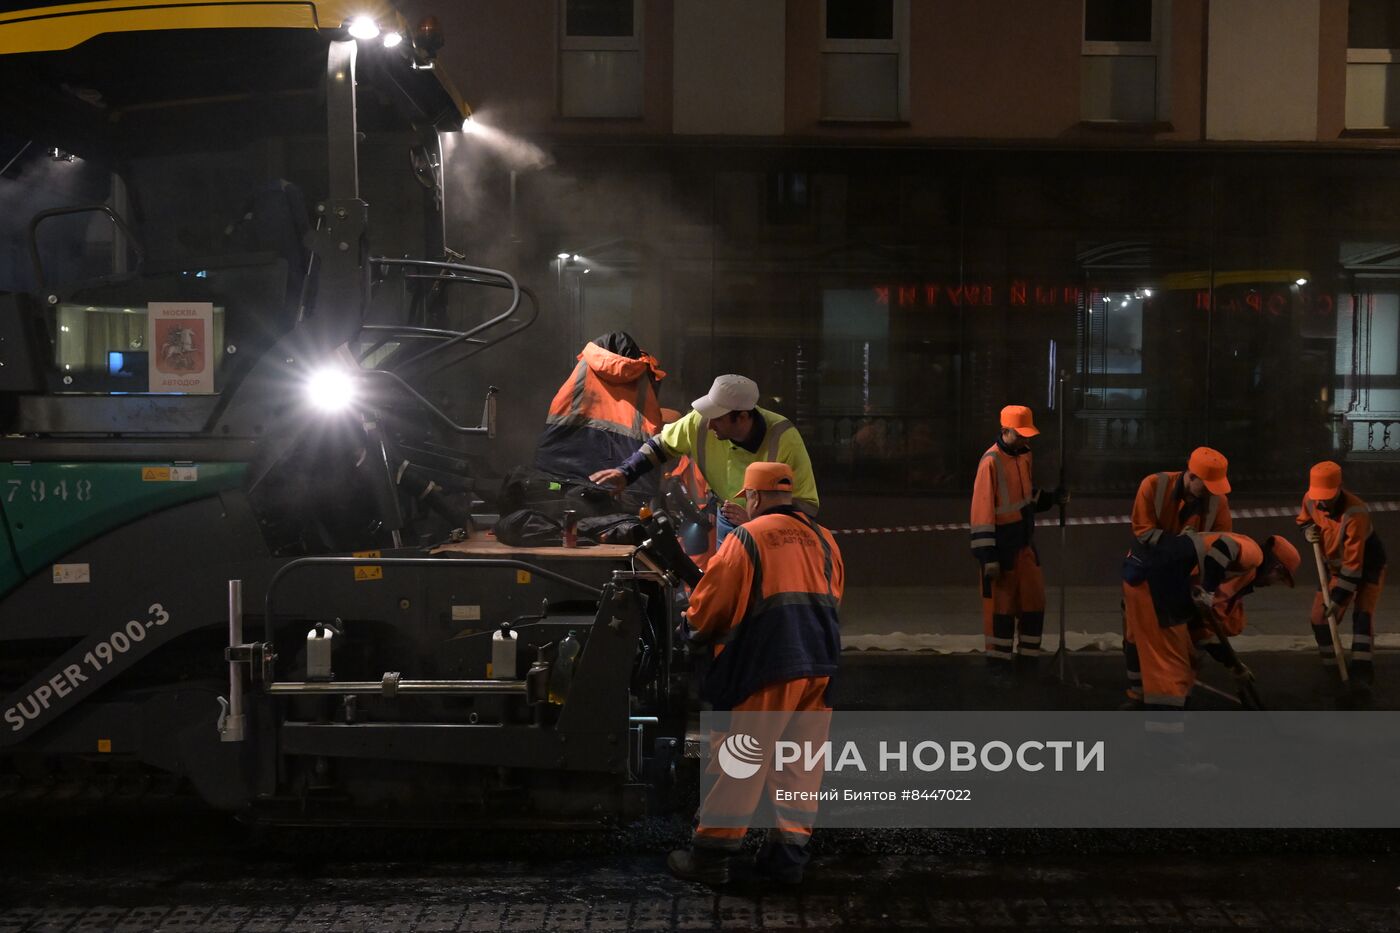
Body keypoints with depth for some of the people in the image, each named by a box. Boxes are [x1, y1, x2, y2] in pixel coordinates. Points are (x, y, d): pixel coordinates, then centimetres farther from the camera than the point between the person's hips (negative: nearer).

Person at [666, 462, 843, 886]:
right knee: (800, 763, 10)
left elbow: (709, 606, -1)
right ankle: (789, 851, 13)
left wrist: (699, 631, 20)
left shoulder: (747, 538, -2)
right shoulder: (824, 540, 14)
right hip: (821, 665, 5)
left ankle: (711, 853, 4)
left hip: (770, 665, -5)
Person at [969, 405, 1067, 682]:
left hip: (1024, 542, 8)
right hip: (1001, 545, -8)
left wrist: (1051, 497, 3)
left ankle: (1027, 660, 22)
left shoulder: (1024, 455, 6)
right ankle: (998, 662, 13)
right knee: (1001, 604, 1)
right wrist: (988, 557, -20)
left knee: (1034, 599, 11)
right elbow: (982, 511, -19)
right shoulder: (991, 462, -18)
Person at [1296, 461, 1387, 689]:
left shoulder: (1356, 513, -37)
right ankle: (1332, 667, 19)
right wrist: (1309, 532, -16)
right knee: (1320, 617, 1)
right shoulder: (1310, 500, -16)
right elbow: (1304, 520, 10)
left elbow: (1354, 563, -35)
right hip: (1336, 566, 6)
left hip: (1367, 565, -6)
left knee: (1363, 612, -25)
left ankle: (1361, 668, -31)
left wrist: (1339, 598, -33)